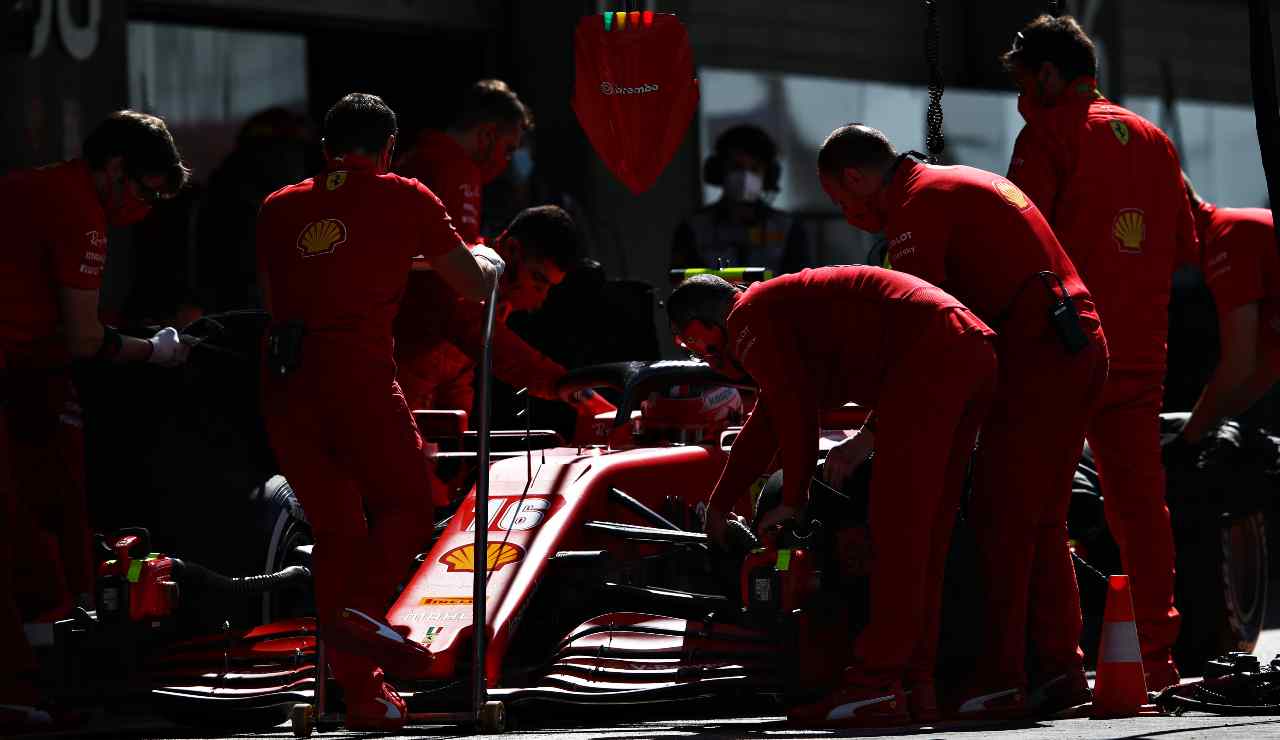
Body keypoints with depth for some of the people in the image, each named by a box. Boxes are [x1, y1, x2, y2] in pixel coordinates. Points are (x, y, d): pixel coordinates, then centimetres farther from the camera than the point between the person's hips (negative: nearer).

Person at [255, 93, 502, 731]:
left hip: (283, 380, 4)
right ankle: (362, 608, -14)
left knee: (335, 529, 12)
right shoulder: (404, 198, 9)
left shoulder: (280, 207, 19)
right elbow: (473, 285, 15)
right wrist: (489, 260, 38)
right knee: (406, 507, 13)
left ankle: (360, 690, 11)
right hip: (357, 372, -4)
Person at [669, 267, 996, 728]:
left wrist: (793, 500, 6)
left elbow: (796, 410, -5)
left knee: (897, 520, -12)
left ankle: (878, 686, -16)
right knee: (925, 529, 11)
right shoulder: (782, 306, 34)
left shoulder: (748, 317, 3)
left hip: (926, 355, -10)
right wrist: (719, 506, 53)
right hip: (972, 350, 10)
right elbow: (764, 427, 44)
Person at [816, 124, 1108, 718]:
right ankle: (1060, 669, 14)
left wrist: (866, 439, -8)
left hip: (1033, 356, -10)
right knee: (1041, 519, 14)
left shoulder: (917, 204, -6)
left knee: (999, 518, -7)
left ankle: (1001, 679, -9)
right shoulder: (959, 184, 24)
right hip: (1082, 349, 10)